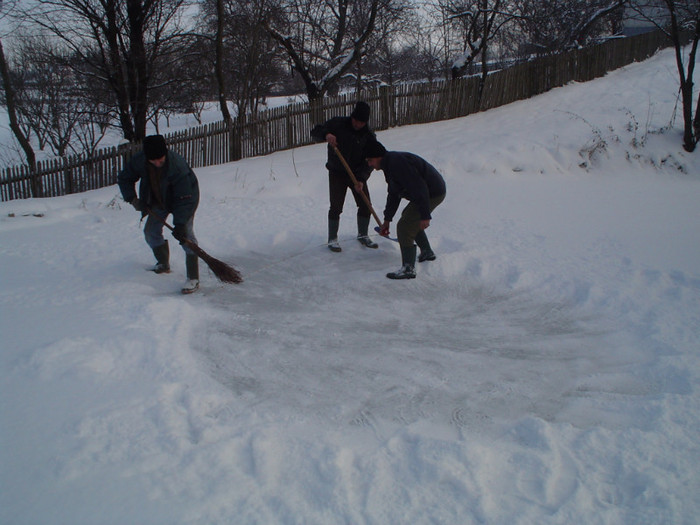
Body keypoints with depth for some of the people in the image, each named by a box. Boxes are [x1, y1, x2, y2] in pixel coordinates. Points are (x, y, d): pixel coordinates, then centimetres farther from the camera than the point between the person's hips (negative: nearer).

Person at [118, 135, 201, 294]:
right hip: (159, 200, 6)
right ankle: (163, 264, 34)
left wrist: (180, 224, -39)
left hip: (185, 196, -6)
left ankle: (193, 278, -18)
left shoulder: (178, 166, -38)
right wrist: (132, 199, -16)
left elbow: (184, 199, -35)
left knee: (186, 234, -18)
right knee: (151, 232, 10)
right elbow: (124, 178, -2)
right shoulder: (139, 161, -22)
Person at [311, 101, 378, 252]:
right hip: (337, 173, -3)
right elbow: (315, 132, -9)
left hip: (357, 174, 3)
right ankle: (332, 239, 6)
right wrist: (326, 135, -32)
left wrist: (361, 178, -23)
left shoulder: (368, 135, -6)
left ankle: (362, 235, 24)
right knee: (336, 206, -8)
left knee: (366, 205, 4)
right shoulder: (338, 124, -11)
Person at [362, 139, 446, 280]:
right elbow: (393, 195, 20)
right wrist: (387, 220, 24)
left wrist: (425, 216, -28)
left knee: (404, 226, -13)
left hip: (433, 193, -11)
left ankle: (408, 269, -9)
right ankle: (427, 252, 41)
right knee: (408, 216, 29)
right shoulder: (389, 164, 11)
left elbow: (418, 187, -28)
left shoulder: (397, 162, -24)